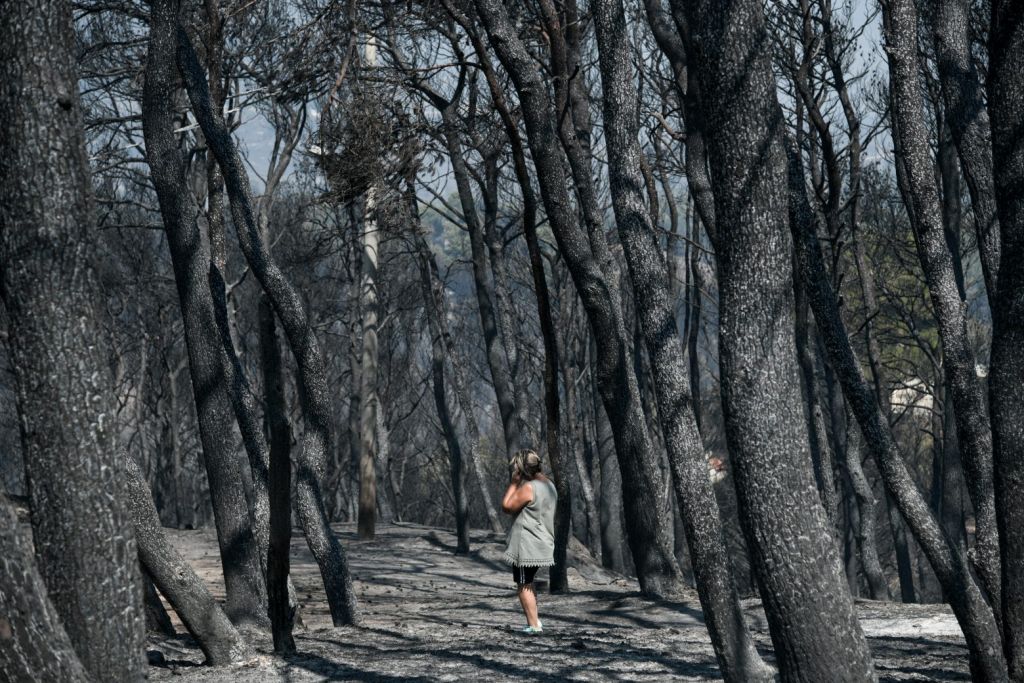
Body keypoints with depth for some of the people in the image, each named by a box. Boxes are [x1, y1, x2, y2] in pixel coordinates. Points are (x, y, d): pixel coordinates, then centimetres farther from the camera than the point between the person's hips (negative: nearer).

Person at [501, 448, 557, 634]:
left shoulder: (528, 488, -19)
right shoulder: (549, 485, 10)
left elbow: (506, 506, -15)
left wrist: (513, 483, -9)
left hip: (526, 546, -9)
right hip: (542, 545, 9)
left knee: (523, 585, -1)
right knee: (527, 583, 21)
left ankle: (534, 625, -3)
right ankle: (534, 621, 20)